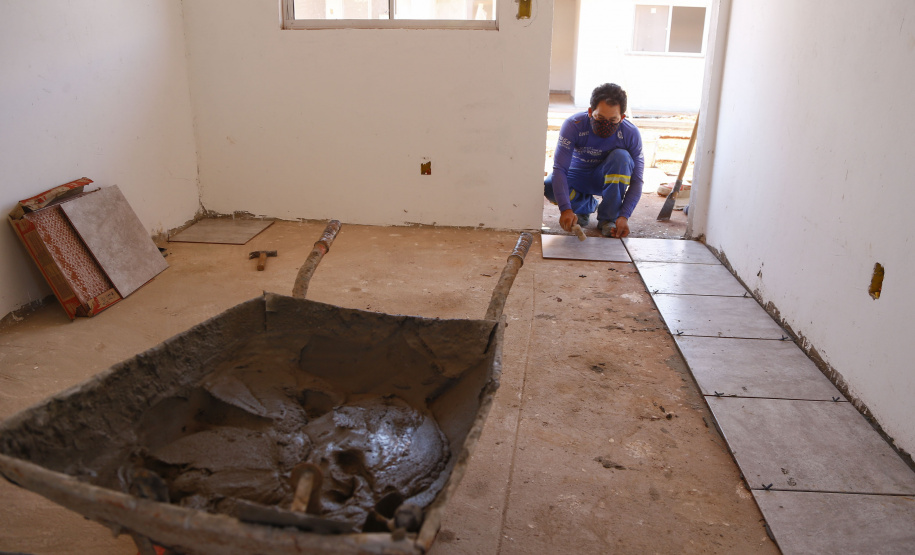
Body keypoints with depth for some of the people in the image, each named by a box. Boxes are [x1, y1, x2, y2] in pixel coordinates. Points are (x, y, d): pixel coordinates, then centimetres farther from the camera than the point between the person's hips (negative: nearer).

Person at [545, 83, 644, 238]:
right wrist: (565, 209, -46)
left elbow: (636, 180, -21)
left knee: (621, 156, -32)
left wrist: (624, 216, -35)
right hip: (577, 175, 0)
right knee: (549, 187, -32)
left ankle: (608, 218, -18)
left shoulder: (631, 134, -23)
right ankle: (587, 205, 0)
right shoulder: (573, 125, -27)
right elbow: (559, 169, -33)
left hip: (608, 178, 1)